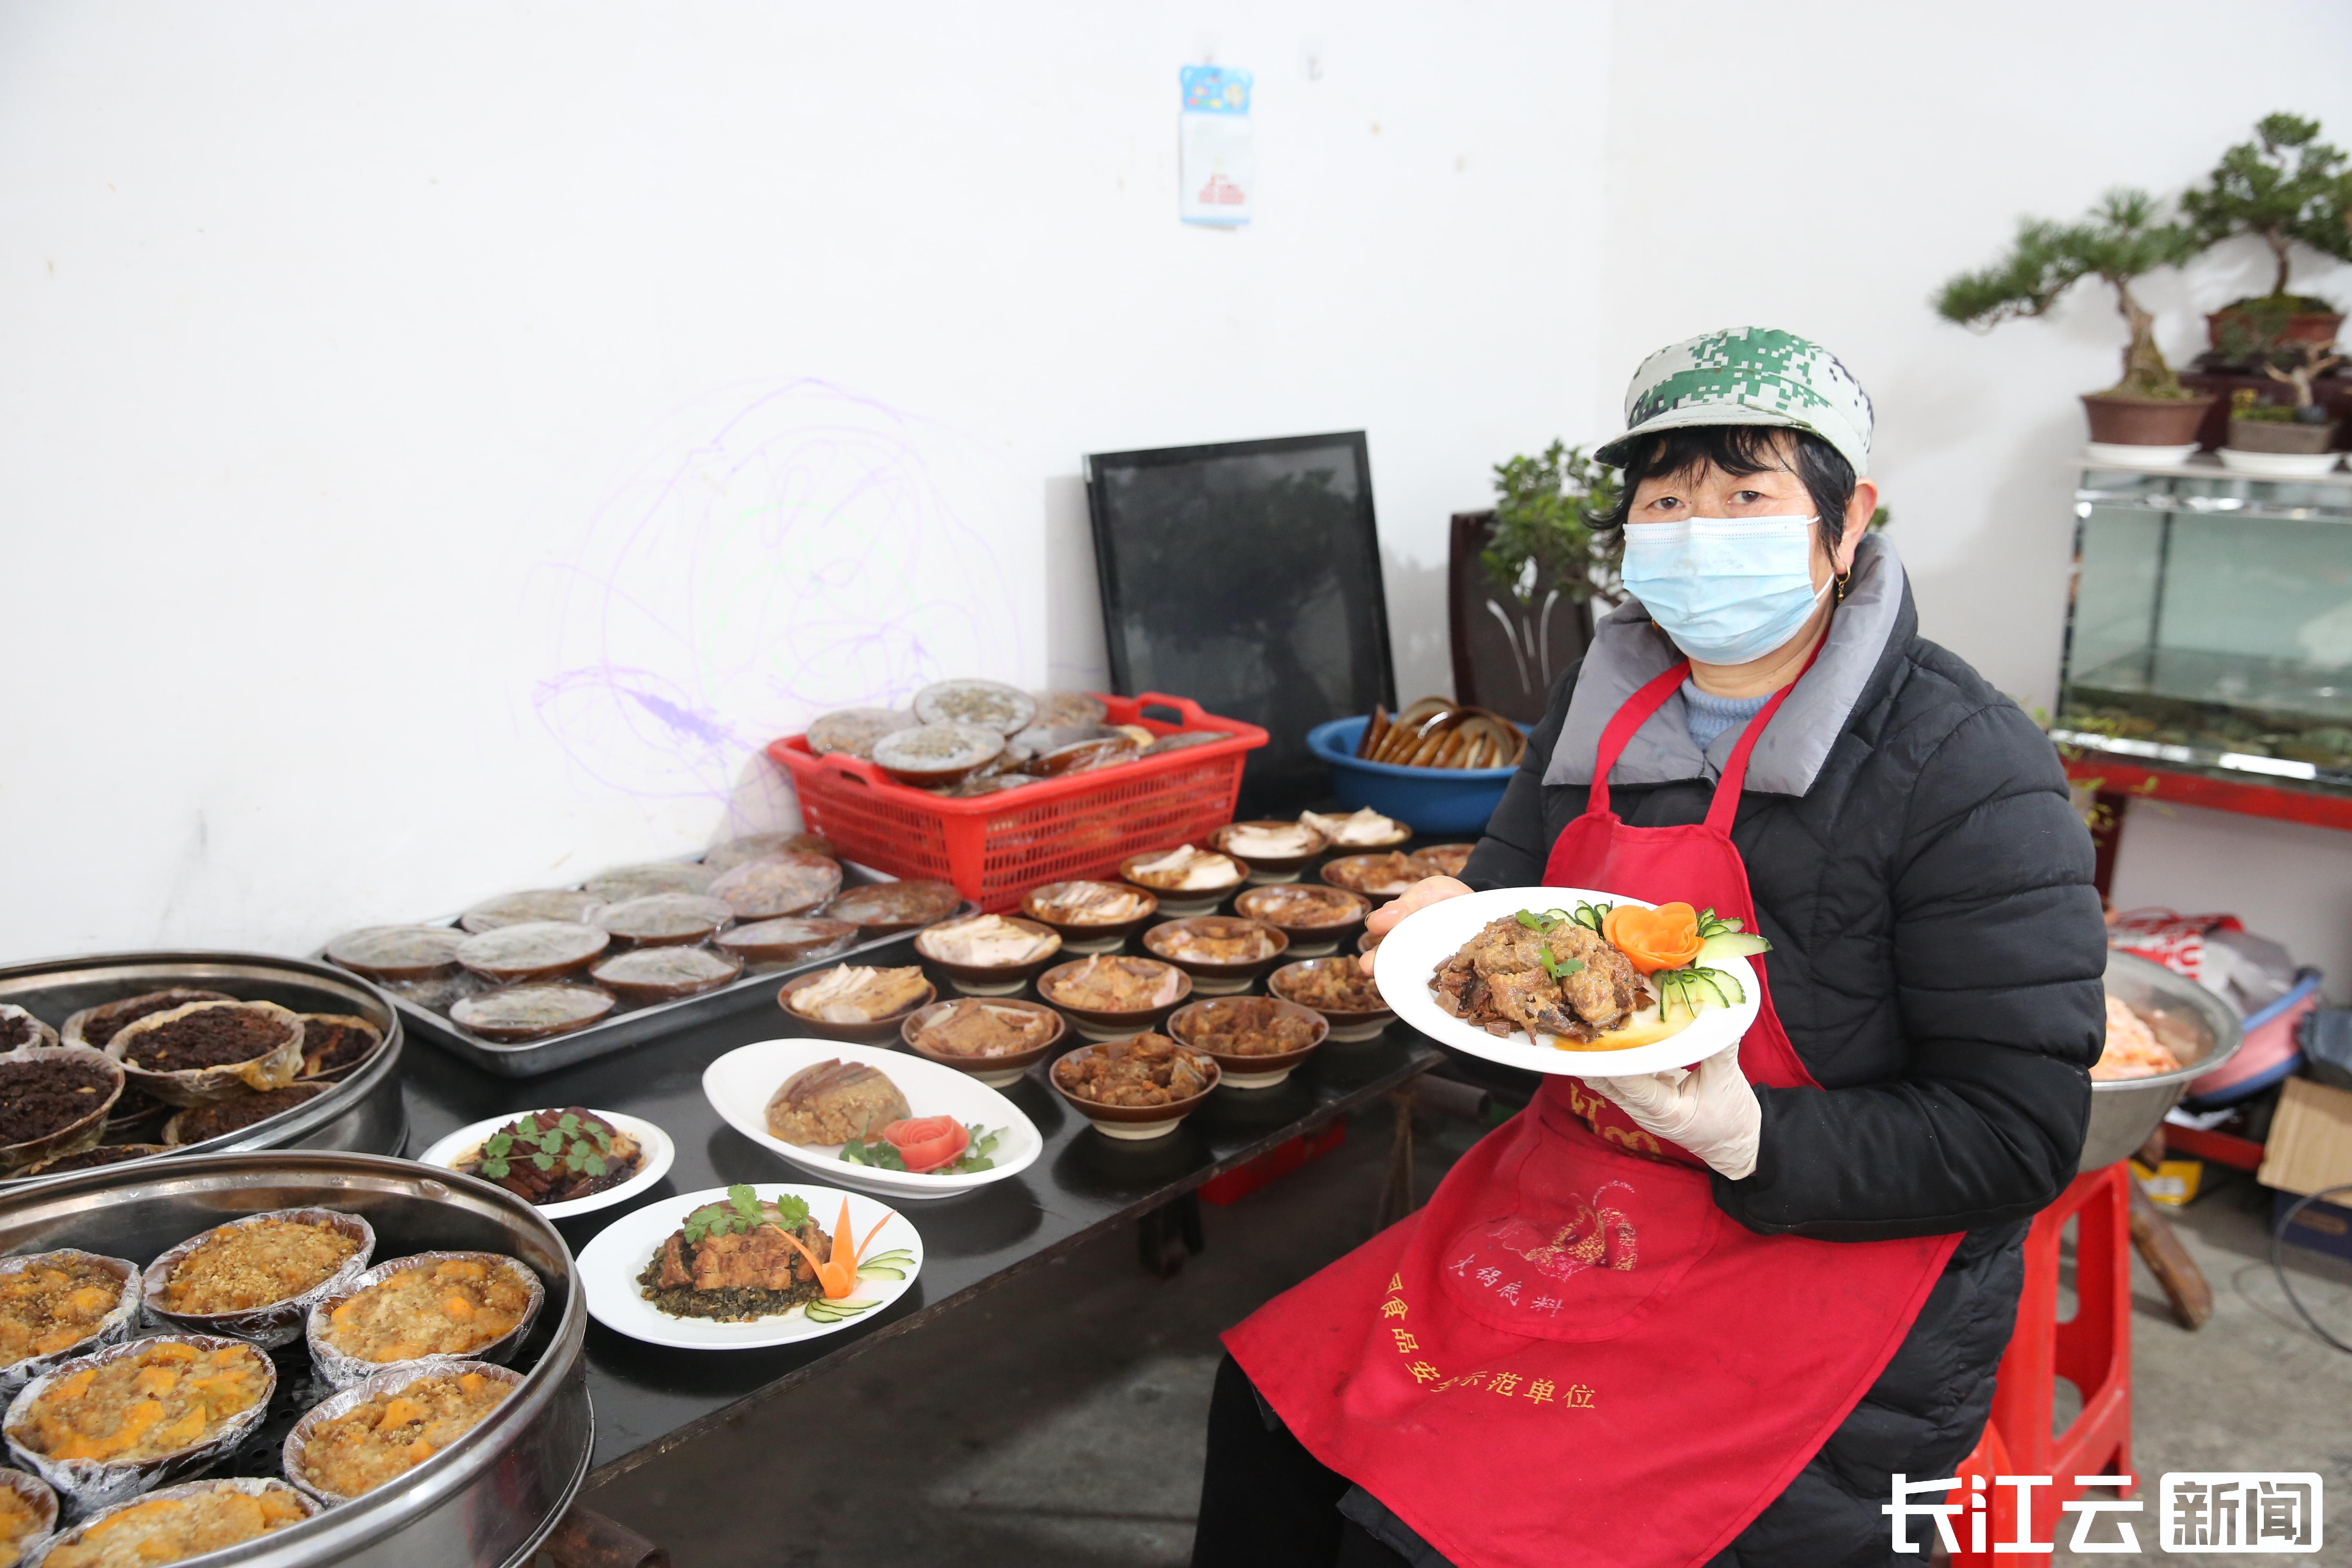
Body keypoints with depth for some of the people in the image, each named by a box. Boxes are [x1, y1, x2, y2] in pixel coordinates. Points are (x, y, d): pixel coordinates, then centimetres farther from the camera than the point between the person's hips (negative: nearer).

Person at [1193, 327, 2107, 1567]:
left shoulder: (1968, 771, -15)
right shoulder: (1604, 700, 5)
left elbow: (2018, 1138, -14)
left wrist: (1747, 1139, -27)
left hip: (1822, 1266, -6)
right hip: (1571, 1193, 7)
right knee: (1276, 1396, -5)